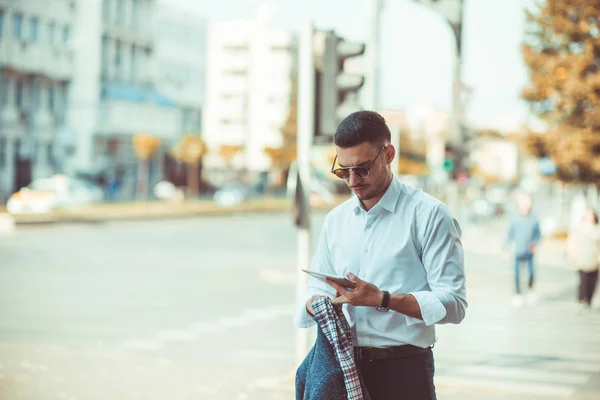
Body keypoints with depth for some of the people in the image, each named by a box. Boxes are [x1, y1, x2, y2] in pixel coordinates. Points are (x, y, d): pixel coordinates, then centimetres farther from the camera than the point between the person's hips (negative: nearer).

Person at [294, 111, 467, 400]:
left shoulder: (428, 214, -6)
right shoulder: (336, 220, 13)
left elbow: (452, 303, -13)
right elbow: (316, 290, 17)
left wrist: (382, 299, -22)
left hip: (403, 372, -5)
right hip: (343, 366, 5)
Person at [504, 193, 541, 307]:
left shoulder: (534, 219, -6)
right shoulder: (514, 219, -5)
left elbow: (538, 234, 6)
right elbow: (510, 235, 4)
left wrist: (535, 243, -12)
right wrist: (507, 249, 4)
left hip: (529, 251, 0)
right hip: (518, 251, 0)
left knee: (532, 273, -4)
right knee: (517, 273, 2)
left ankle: (531, 289, 24)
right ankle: (517, 294, 19)